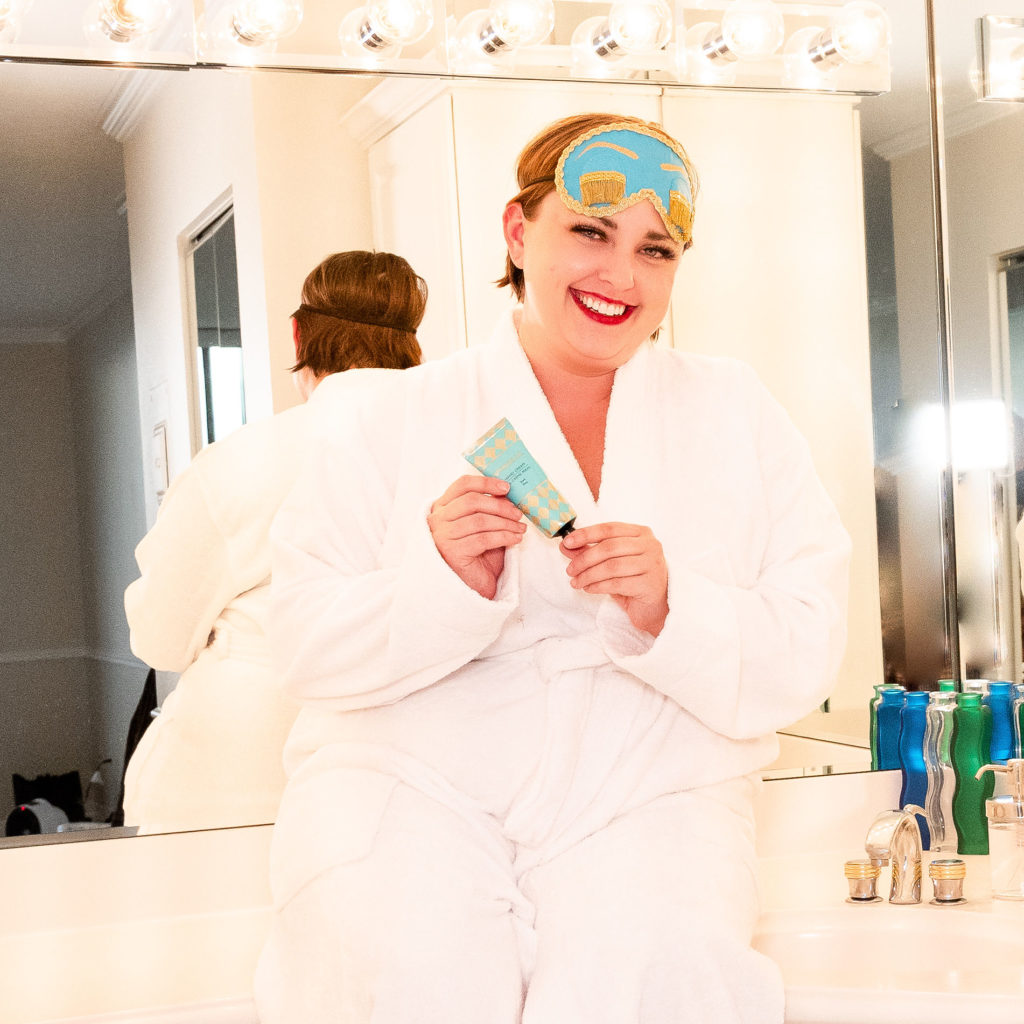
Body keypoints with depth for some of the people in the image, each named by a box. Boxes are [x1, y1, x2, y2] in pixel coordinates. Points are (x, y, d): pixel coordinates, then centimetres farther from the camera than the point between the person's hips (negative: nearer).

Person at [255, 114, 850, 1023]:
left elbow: (803, 666, 4)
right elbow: (305, 647, 1)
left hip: (649, 793, 1)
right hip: (411, 776, 0)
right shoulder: (396, 420, 8)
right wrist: (444, 583, -18)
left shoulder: (737, 414, 12)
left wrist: (668, 612, -16)